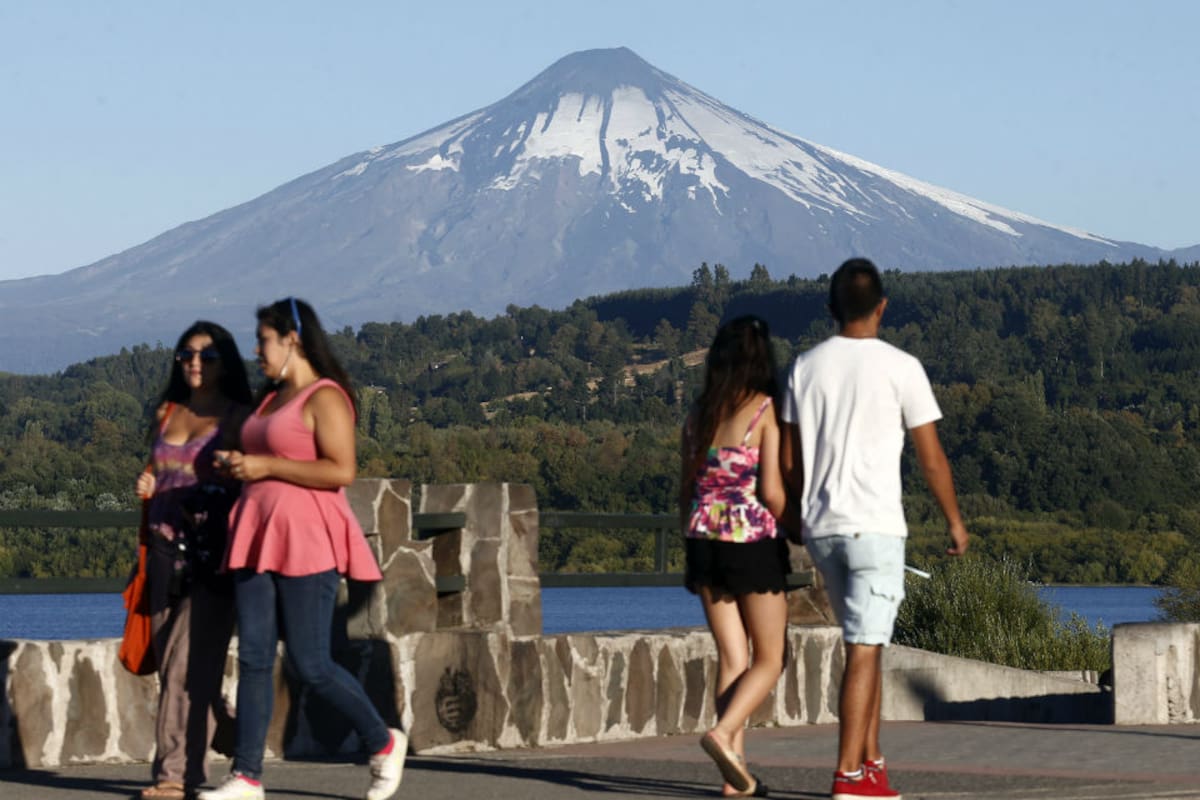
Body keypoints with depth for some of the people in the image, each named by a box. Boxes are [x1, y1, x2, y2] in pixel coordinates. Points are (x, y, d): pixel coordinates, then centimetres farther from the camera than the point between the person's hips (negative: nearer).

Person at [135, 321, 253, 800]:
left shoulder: (238, 418, 1)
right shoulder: (166, 414, 17)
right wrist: (146, 486, 6)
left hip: (212, 551, -6)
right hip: (166, 549, 6)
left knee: (190, 661, -11)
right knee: (168, 659, 3)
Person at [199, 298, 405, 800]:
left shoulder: (324, 398, -9)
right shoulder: (273, 399, 19)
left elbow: (341, 471, -19)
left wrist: (265, 466, -16)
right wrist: (239, 464, 10)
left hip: (306, 541, -9)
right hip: (260, 540, 9)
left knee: (310, 665, -7)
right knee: (253, 658, 1)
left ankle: (384, 743, 13)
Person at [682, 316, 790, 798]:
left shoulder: (699, 413, 7)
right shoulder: (765, 410, -10)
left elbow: (686, 487, 10)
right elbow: (771, 490, -14)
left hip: (705, 538, 5)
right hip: (753, 541, -5)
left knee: (732, 657, 9)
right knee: (769, 660, 5)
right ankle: (724, 733, -20)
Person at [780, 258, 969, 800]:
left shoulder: (806, 367, 6)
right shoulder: (899, 367, -7)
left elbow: (789, 460, 9)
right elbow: (931, 457, -4)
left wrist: (800, 515, 23)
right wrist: (954, 521, 8)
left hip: (821, 527, 5)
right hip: (874, 527, -5)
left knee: (866, 642, 18)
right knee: (864, 649, -4)